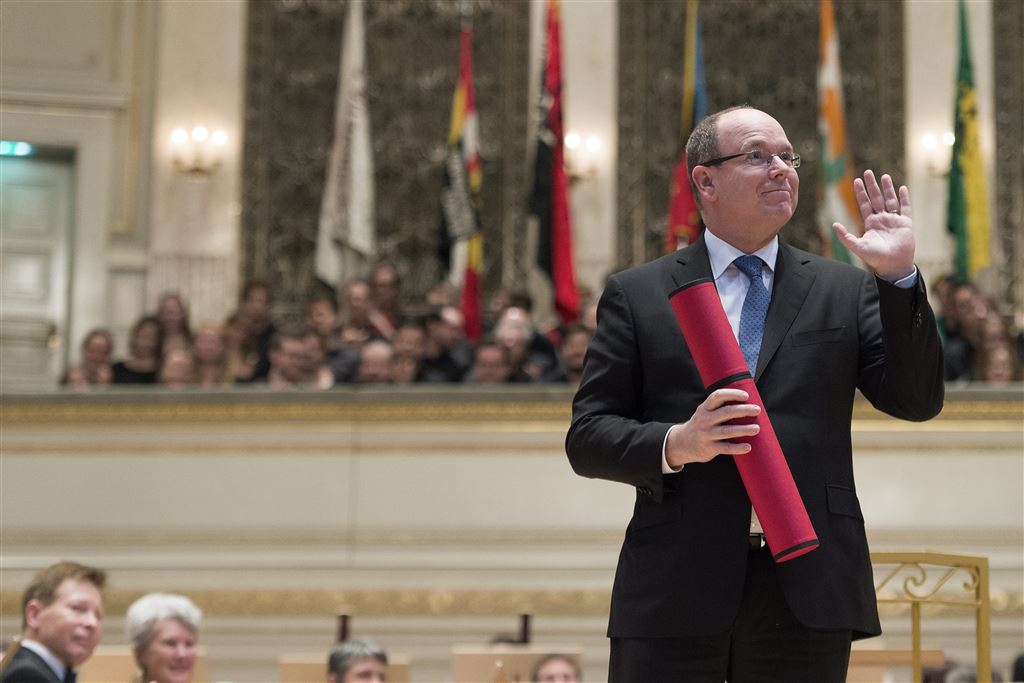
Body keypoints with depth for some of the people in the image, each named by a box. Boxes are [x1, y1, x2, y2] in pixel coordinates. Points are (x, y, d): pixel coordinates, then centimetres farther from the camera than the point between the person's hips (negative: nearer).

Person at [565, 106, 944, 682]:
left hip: (807, 588, 1)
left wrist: (899, 276, -7)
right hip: (675, 591, -1)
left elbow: (918, 401, 2)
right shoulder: (636, 295, 8)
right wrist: (674, 445, -14)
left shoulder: (845, 290, 12)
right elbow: (587, 437, 5)